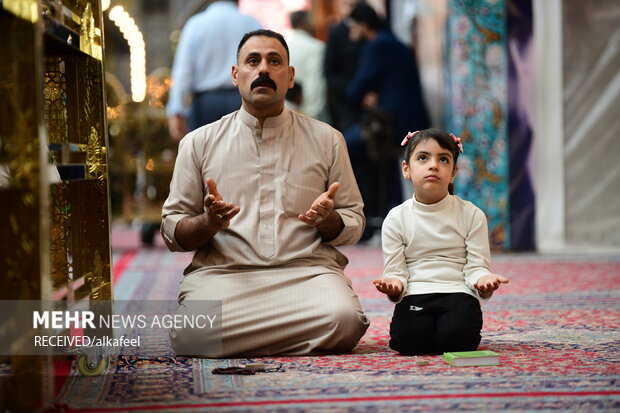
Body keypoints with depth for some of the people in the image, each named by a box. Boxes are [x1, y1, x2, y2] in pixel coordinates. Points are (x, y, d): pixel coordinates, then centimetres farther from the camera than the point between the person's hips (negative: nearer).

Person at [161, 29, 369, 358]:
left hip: (307, 270, 1)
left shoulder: (326, 140, 15)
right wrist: (209, 222, -12)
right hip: (222, 271, 0)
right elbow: (172, 231, 10)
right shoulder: (199, 143, 13)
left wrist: (328, 220, -8)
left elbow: (354, 224, 16)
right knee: (194, 331, -33)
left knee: (344, 320, -33)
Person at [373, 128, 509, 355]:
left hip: (457, 293, 0)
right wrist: (394, 284, -23)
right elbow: (395, 271, 2)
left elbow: (476, 266, 0)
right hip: (415, 296, 0)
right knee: (409, 340, -28)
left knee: (456, 338, -30)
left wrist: (482, 278, -25)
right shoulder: (396, 218, 5)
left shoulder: (471, 215, 4)